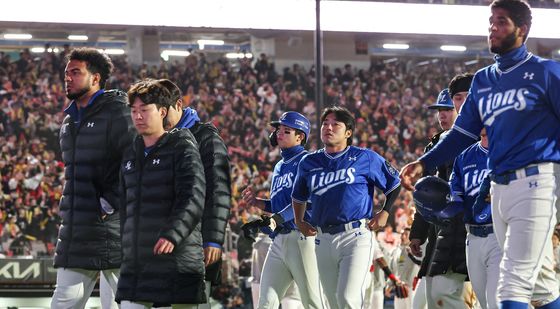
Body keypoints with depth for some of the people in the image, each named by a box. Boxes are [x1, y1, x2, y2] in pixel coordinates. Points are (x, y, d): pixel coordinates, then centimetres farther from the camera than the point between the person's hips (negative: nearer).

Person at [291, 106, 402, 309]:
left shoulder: (365, 158, 2)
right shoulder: (308, 163, 13)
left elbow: (394, 184, 10)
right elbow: (299, 196, 29)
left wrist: (385, 212, 2)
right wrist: (299, 222, 15)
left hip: (356, 237, -5)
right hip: (323, 240, 5)